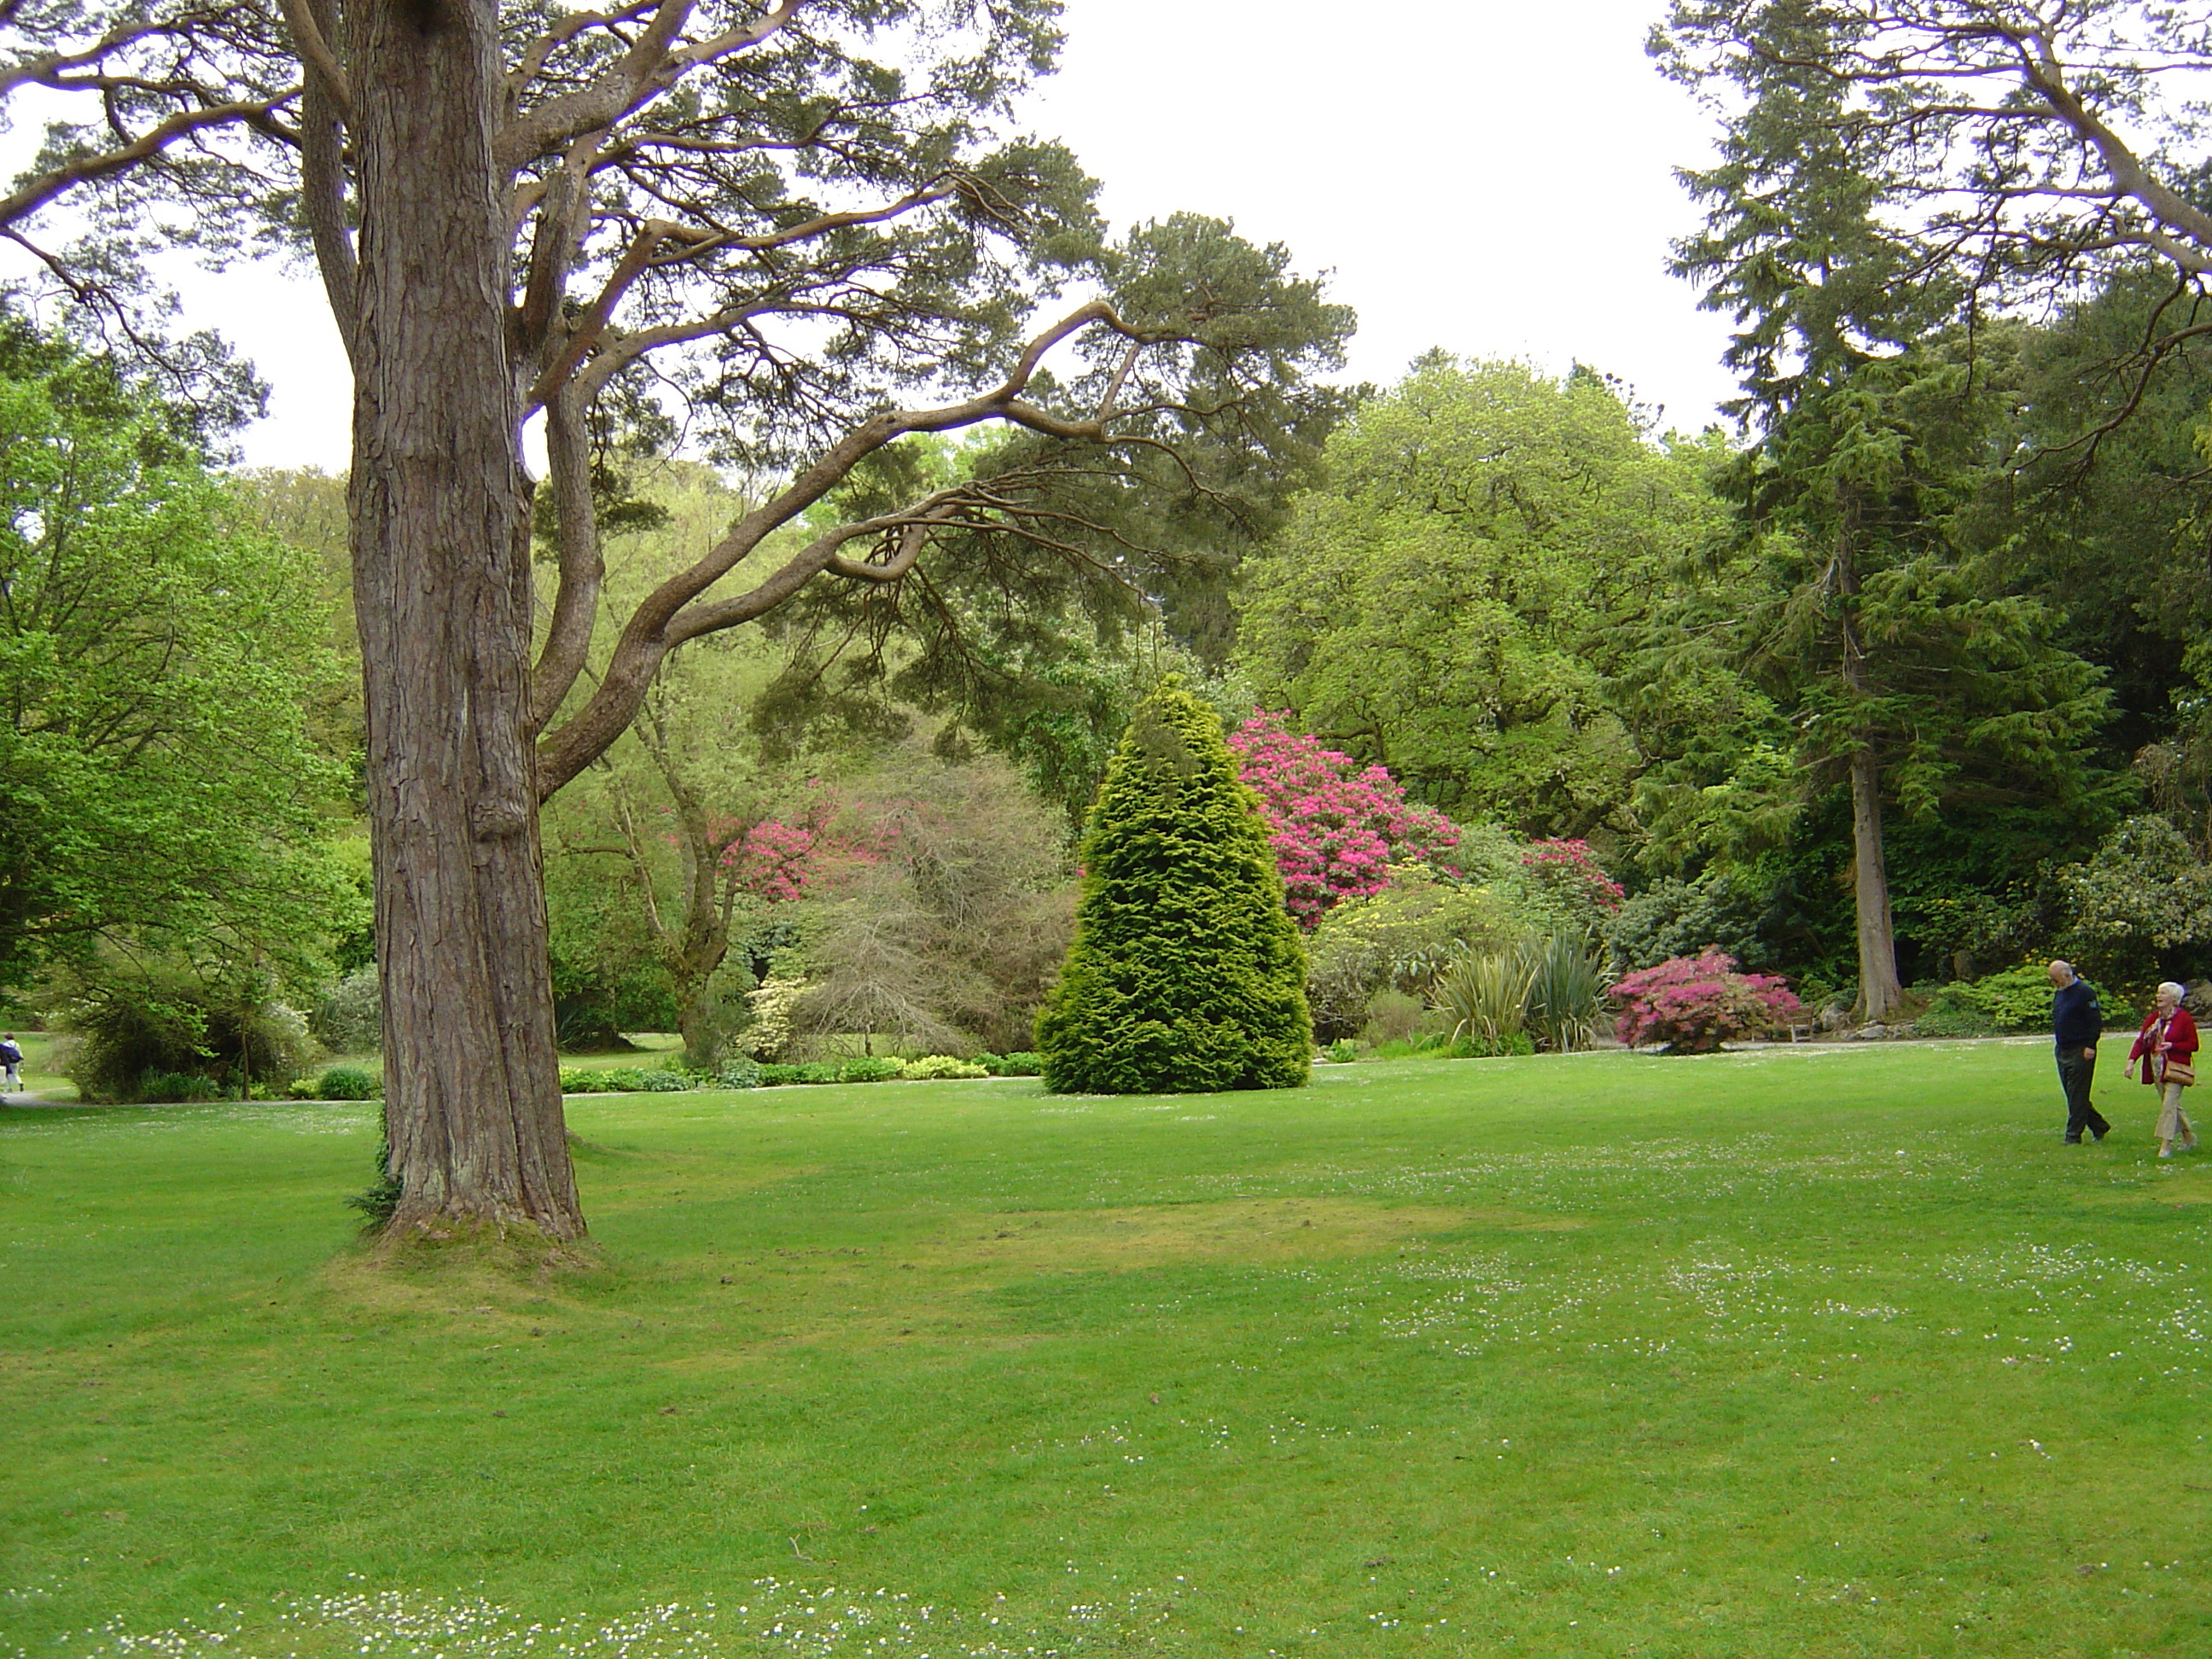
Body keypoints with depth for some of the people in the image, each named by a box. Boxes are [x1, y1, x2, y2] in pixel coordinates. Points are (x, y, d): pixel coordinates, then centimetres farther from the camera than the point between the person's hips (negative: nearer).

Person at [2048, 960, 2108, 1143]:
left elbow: (2096, 1021, -14)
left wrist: (2090, 1046, -18)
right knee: (2072, 1094, 11)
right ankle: (2099, 1126, 24)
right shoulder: (2058, 993, 14)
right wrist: (2057, 1041, 14)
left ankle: (2073, 1135, -2)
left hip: (2080, 1051, -9)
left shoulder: (2085, 992, -11)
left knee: (2077, 1095, -5)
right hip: (2062, 1050, 9)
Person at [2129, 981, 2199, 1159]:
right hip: (2157, 1068, 6)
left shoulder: (2183, 1018, -7)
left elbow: (2193, 1044, -7)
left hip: (2175, 1069, -6)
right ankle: (2188, 1137, 31)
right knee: (2172, 1105, 14)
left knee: (2169, 1105, -13)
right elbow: (2141, 1041, 3)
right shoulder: (2152, 1018, 9)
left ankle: (2166, 1145, -13)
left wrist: (2172, 1046, -21)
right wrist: (2132, 1060, -10)